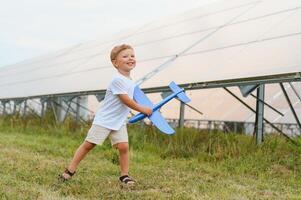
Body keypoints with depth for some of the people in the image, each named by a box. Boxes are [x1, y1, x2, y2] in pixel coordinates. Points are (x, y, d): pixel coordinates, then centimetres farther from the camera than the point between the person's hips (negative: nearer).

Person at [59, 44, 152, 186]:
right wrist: (143, 109, -11)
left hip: (119, 121, 7)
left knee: (123, 146, -8)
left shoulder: (131, 82, 8)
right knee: (89, 144, -2)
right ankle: (70, 170, 9)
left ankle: (124, 175, 5)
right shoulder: (117, 80, -20)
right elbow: (126, 101, -20)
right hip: (104, 119, -7)